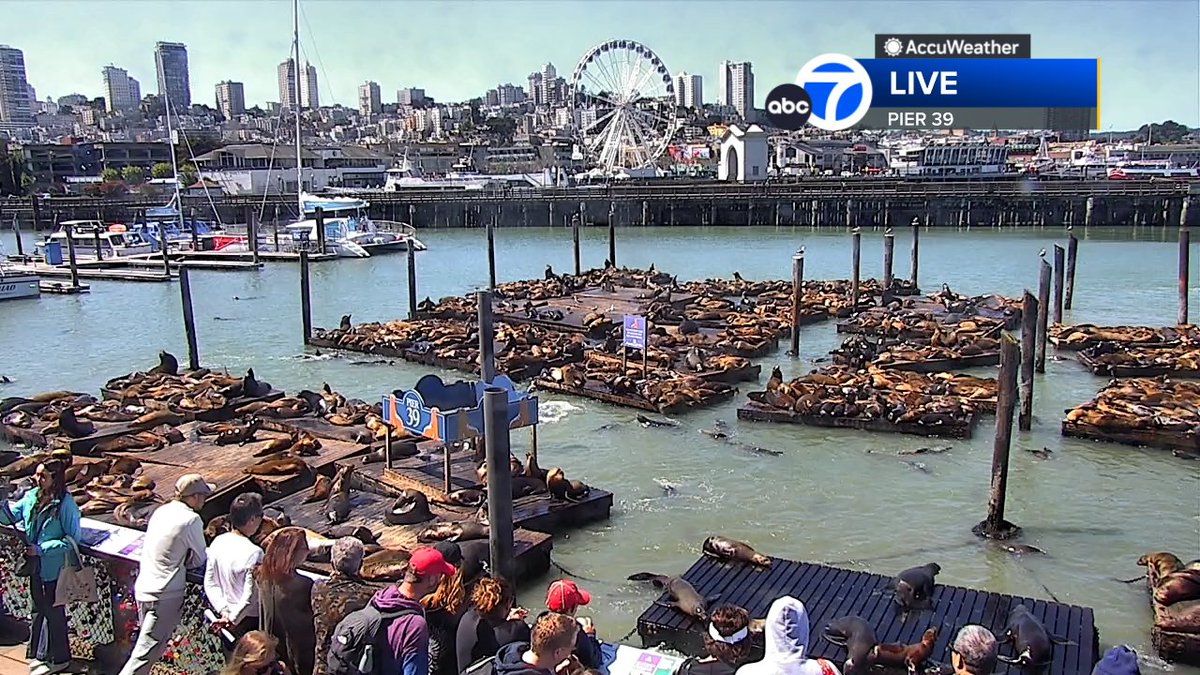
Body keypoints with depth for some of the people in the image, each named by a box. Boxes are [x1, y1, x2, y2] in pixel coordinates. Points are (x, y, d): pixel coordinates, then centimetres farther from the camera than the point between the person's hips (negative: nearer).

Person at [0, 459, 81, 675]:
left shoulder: (65, 505, -22)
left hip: (54, 568, -6)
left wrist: (41, 549, -23)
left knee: (53, 612, 8)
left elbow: (72, 540, -20)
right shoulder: (31, 497, -3)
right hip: (35, 566, 6)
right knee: (37, 609, 21)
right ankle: (35, 653, 37)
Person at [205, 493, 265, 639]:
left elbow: (209, 583, 0)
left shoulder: (218, 542, -5)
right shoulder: (254, 553, -26)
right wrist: (233, 619, -10)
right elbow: (250, 596, -23)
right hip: (248, 620, -7)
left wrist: (224, 611, -3)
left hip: (223, 617, 7)